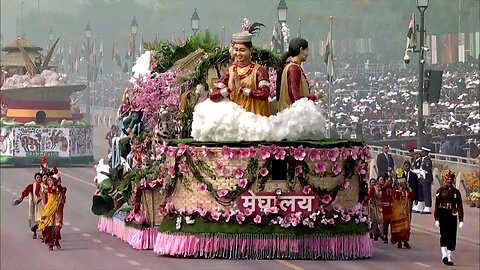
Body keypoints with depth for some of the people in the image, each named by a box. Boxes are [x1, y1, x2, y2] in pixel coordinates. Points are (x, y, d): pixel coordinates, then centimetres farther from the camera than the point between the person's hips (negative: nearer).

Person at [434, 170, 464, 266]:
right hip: (443, 217, -2)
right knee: (444, 235, -16)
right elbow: (437, 206, 2)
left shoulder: (456, 192, 8)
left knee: (452, 237, 3)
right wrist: (436, 219, -4)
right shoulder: (440, 191, 4)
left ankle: (449, 257, 12)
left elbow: (460, 207, 8)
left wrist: (461, 220, 2)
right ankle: (444, 255, -21)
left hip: (452, 217, 2)